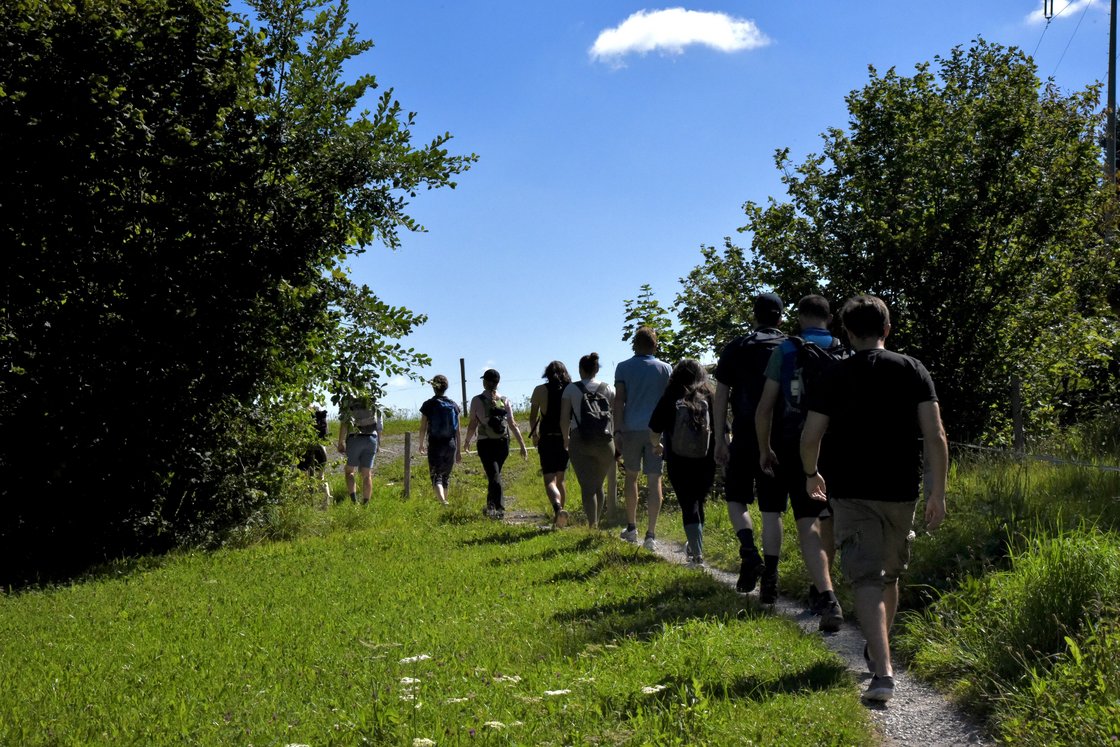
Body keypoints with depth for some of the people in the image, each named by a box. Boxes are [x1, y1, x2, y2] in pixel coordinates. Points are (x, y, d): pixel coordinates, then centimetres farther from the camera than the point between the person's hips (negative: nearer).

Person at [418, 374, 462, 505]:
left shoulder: (428, 405, -6)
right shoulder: (454, 405, 1)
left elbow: (423, 428, -2)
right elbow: (457, 430, 3)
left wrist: (421, 444, 15)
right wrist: (459, 450, 8)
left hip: (435, 445, -3)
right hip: (451, 445, 3)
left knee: (436, 476, -4)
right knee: (446, 476, 18)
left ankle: (442, 501, -26)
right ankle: (444, 499, 27)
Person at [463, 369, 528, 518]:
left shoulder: (477, 400, -6)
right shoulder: (505, 400, 1)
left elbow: (473, 425, -4)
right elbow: (512, 424, -3)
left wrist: (467, 441, 12)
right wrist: (522, 445, 0)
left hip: (485, 444, -3)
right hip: (503, 443, 3)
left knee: (494, 475, -7)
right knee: (495, 474, 19)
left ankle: (499, 508, -21)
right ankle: (491, 506, 28)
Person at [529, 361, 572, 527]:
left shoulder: (540, 390, -2)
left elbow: (533, 417, 3)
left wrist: (534, 434, 21)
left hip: (547, 439, -3)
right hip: (567, 439, 3)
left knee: (549, 480, -7)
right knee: (560, 479, 19)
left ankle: (558, 508, -34)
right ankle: (560, 514, 26)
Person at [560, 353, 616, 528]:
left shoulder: (571, 389, 3)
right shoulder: (607, 388, 8)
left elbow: (564, 419, 0)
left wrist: (566, 440, 15)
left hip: (579, 441, -2)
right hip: (605, 441, 2)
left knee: (587, 486, -4)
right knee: (598, 485, 18)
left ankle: (592, 524, -16)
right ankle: (596, 522, 26)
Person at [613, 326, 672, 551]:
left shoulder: (623, 368, 2)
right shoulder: (665, 369, 4)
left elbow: (619, 400, -4)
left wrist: (617, 431, -4)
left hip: (631, 429, 0)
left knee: (631, 476, 17)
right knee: (654, 480, -1)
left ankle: (631, 528, 21)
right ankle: (651, 534, -7)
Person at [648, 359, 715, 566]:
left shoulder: (669, 401, -5)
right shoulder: (709, 399, -3)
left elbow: (654, 431, 1)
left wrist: (656, 446, 22)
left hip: (678, 463, -2)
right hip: (706, 463, 2)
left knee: (688, 506, 1)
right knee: (698, 503, 18)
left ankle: (697, 554, -7)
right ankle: (694, 546, 32)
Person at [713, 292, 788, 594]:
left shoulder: (736, 348, 3)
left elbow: (721, 397, 1)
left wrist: (720, 440, 5)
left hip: (745, 436, -1)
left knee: (736, 498, 14)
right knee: (772, 510, 5)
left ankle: (748, 548, -11)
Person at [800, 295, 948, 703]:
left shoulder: (835, 376, -1)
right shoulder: (913, 370, 1)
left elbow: (810, 437, -2)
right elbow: (935, 435, -6)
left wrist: (811, 474, 18)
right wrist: (937, 492, -2)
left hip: (852, 492, -2)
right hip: (901, 491, 3)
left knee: (867, 580, -7)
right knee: (890, 575, 21)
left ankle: (883, 671, -23)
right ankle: (877, 651, 40)